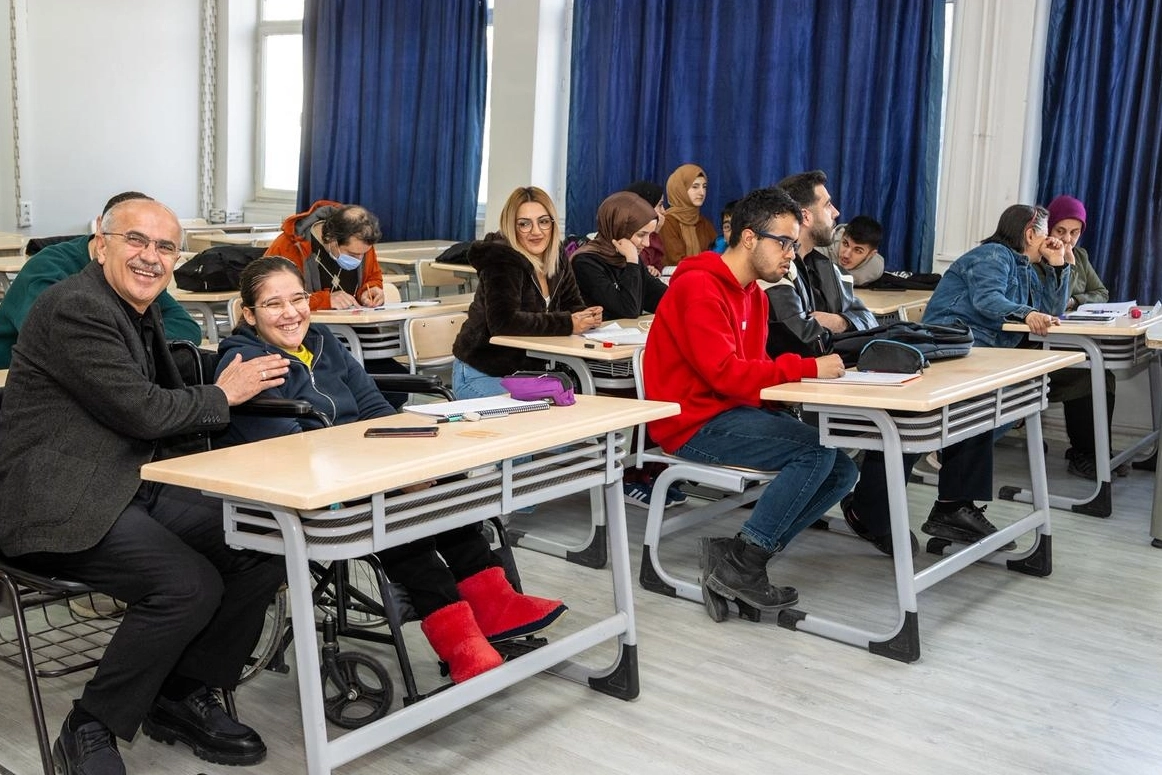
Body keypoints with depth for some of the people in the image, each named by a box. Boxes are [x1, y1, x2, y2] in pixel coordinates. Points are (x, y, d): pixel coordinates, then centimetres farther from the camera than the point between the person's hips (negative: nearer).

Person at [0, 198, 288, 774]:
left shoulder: (142, 311, 16)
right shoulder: (75, 307, -15)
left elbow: (165, 401, 16)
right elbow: (143, 411, -19)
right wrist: (221, 395, -4)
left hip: (133, 489, 9)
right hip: (62, 505, -9)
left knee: (265, 550, -5)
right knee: (191, 586, -26)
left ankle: (185, 696, 11)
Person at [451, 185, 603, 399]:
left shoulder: (556, 260, 4)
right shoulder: (501, 260, -19)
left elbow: (573, 307, 10)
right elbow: (504, 321, -32)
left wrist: (588, 318, -16)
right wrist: (567, 324, -29)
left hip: (527, 371, 8)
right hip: (482, 376, -8)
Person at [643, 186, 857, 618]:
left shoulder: (754, 293, 16)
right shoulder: (699, 287, -14)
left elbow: (753, 368, 11)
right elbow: (724, 372, -22)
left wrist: (806, 370, -8)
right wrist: (806, 368, -19)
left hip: (735, 412, 10)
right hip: (695, 425, -10)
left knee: (841, 470, -2)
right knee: (817, 450, -23)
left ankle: (738, 554, -6)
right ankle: (738, 566, -14)